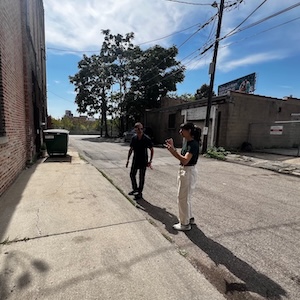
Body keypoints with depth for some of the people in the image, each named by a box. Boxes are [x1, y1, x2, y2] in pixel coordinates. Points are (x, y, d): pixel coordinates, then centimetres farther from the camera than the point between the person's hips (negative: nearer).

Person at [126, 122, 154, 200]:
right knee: (132, 175, 14)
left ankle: (140, 193, 18)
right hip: (135, 160, 5)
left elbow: (152, 150, -6)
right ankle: (135, 189, 36)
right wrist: (128, 159, 7)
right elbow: (131, 149, 9)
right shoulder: (133, 138, -1)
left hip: (143, 161, -5)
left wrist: (150, 161, -12)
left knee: (141, 177, 4)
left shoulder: (147, 139, -13)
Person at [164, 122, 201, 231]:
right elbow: (180, 157, 12)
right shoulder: (186, 141, 8)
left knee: (182, 198, 2)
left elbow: (185, 160, -30)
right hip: (183, 171, 10)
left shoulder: (193, 144, -21)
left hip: (188, 172, -10)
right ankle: (190, 218, 39)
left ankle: (185, 224, 19)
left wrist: (173, 150, -37)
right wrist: (172, 147, 3)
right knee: (185, 197, 21)